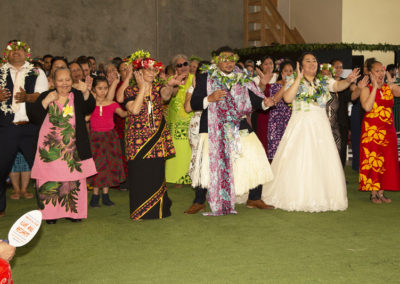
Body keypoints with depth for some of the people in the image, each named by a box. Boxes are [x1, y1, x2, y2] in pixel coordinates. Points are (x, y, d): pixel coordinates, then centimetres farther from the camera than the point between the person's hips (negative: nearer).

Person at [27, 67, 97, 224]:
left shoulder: (78, 96, 8)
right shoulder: (45, 96, 9)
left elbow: (89, 108, -12)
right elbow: (33, 117, 0)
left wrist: (86, 92, -29)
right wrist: (46, 101, -11)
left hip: (73, 147, 0)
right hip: (50, 146, 0)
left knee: (74, 178, -1)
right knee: (50, 179, -4)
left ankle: (73, 211, 10)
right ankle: (51, 213, 5)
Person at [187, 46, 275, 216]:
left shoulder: (242, 79, 13)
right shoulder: (205, 79, 3)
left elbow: (254, 99, 9)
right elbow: (193, 103, -2)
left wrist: (265, 102, -11)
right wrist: (209, 99, -19)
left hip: (240, 129, 3)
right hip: (213, 130, -3)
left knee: (256, 162, 0)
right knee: (208, 165, -9)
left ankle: (254, 199, 17)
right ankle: (199, 202, 10)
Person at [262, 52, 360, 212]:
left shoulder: (324, 82, 13)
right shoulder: (294, 82, 3)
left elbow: (338, 86, -5)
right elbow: (287, 98, -14)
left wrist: (348, 81, -26)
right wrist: (299, 78, -16)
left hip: (320, 126, 3)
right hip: (300, 125, -3)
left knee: (322, 161, 2)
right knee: (299, 161, -5)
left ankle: (322, 197, 10)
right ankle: (297, 197, 2)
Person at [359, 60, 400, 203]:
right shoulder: (366, 89, -3)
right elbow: (367, 107, -20)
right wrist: (375, 87, -16)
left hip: (388, 130, 4)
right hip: (371, 129, -4)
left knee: (386, 161, 5)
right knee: (372, 160, -2)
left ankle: (381, 192, 14)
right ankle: (373, 193, 6)